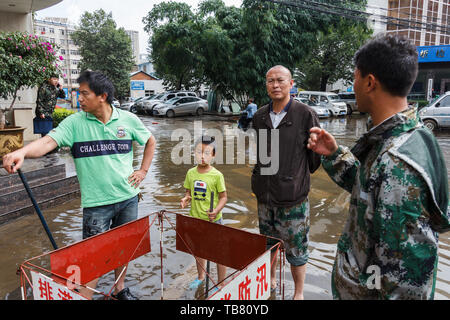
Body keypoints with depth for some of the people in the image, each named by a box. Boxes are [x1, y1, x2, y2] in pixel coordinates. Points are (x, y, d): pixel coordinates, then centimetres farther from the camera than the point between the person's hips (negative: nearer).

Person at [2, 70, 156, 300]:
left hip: (128, 197, 3)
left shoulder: (128, 119, -1)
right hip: (96, 202, -2)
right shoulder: (75, 122, -6)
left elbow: (150, 141, 13)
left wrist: (143, 170, 6)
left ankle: (120, 288, 39)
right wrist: (21, 152, -40)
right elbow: (49, 141, -20)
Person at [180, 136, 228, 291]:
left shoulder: (217, 175, -13)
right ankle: (201, 277, 45)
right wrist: (186, 199, -12)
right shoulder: (191, 173, -1)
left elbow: (223, 197, -8)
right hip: (195, 218, 5)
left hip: (213, 220, -4)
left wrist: (216, 210, -25)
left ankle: (221, 283, 25)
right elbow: (188, 192, 10)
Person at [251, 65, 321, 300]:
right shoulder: (259, 116, 5)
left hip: (293, 197, -4)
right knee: (268, 243, 21)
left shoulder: (305, 115, -10)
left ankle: (298, 293, 30)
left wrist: (298, 177, 5)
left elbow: (316, 156, -2)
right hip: (264, 195, 5)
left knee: (296, 250, 8)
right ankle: (271, 279, 45)